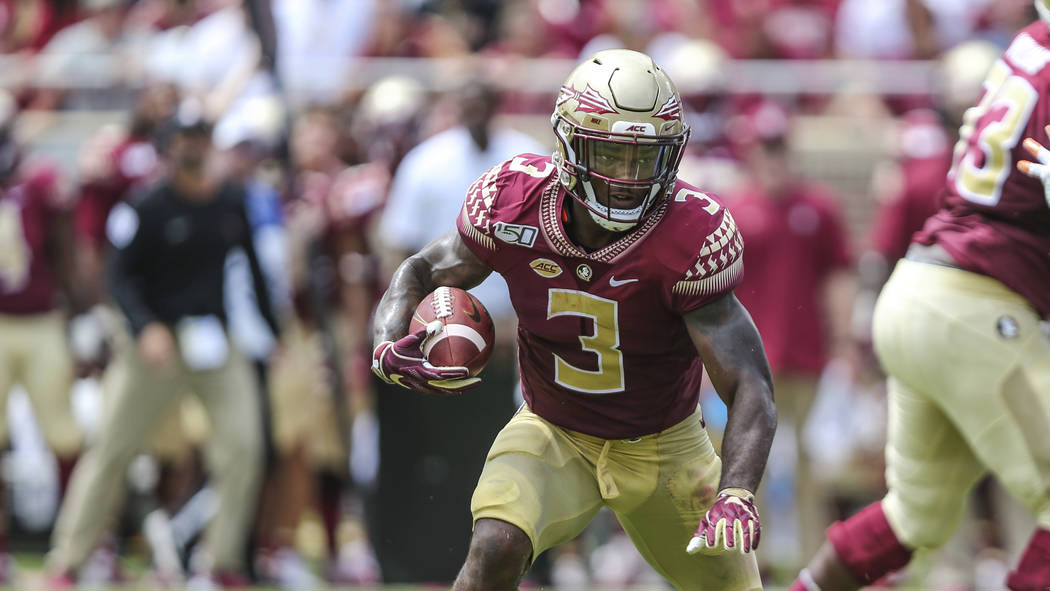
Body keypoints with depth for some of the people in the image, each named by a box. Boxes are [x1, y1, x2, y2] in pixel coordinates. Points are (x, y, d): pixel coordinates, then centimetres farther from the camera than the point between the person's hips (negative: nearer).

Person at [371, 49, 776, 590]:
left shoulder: (691, 237, -27)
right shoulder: (513, 204, -19)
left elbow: (749, 388, -28)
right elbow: (423, 273, 0)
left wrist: (736, 496, -45)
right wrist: (390, 348, -22)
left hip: (664, 449, 0)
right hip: (554, 437, 0)